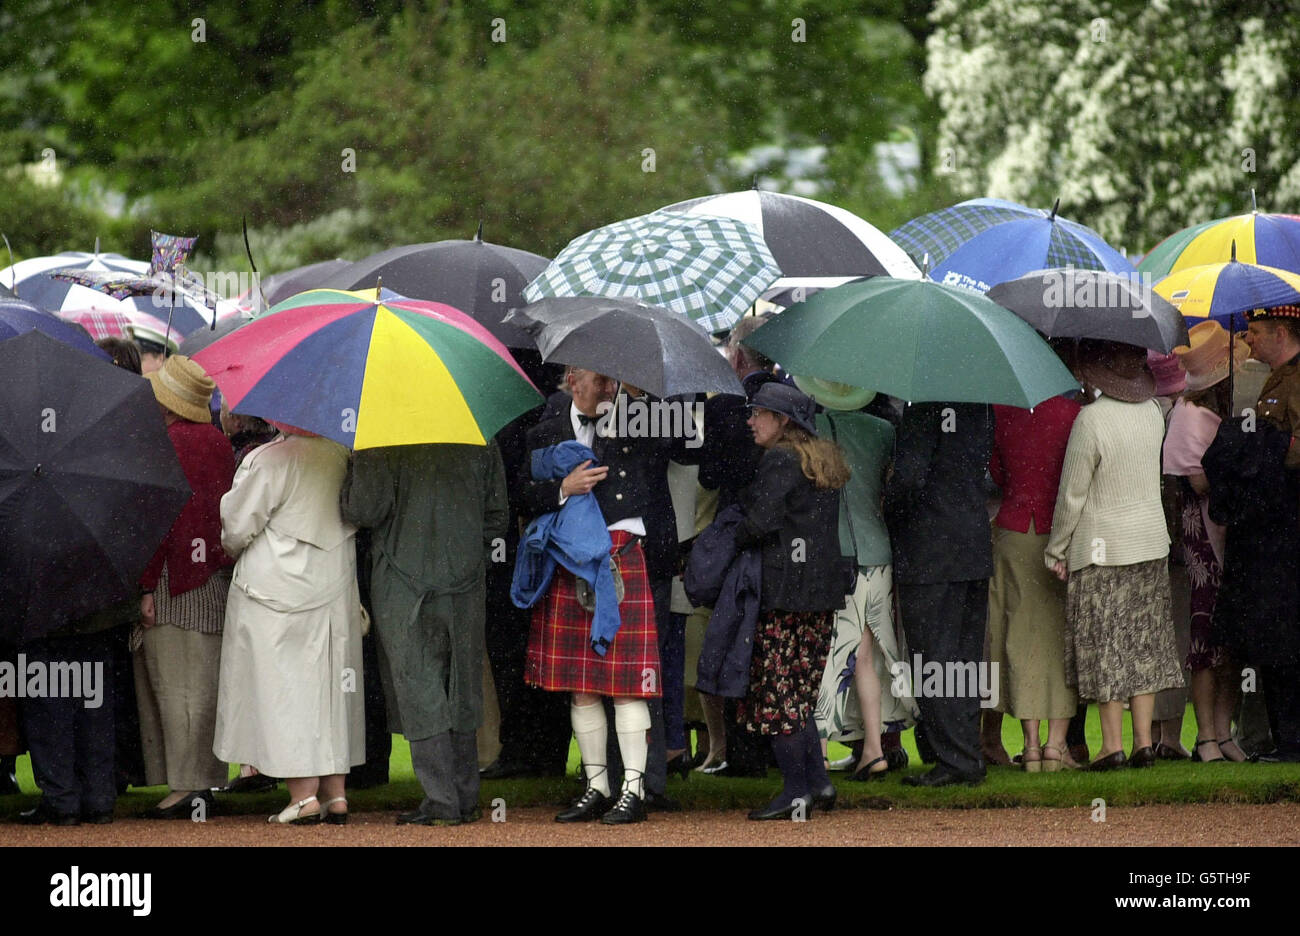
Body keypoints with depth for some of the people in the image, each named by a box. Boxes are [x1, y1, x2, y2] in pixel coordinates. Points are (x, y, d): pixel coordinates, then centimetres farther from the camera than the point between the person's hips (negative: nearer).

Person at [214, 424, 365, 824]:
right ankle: (335, 793, 14)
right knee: (330, 685, 12)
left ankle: (303, 794, -3)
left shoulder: (269, 460, -17)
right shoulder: (341, 455, 0)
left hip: (275, 590, -6)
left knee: (283, 686, 1)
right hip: (336, 588, 6)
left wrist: (230, 550, 12)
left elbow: (238, 525, -11)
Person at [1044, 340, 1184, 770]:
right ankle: (1144, 740, 10)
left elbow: (1072, 494, -13)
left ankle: (1112, 743, 1)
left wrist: (1056, 549, -1)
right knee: (1144, 642, 10)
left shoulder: (1091, 420, -18)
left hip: (1103, 548, -6)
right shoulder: (1152, 412, 2)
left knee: (1104, 645, 1)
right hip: (1152, 541, 6)